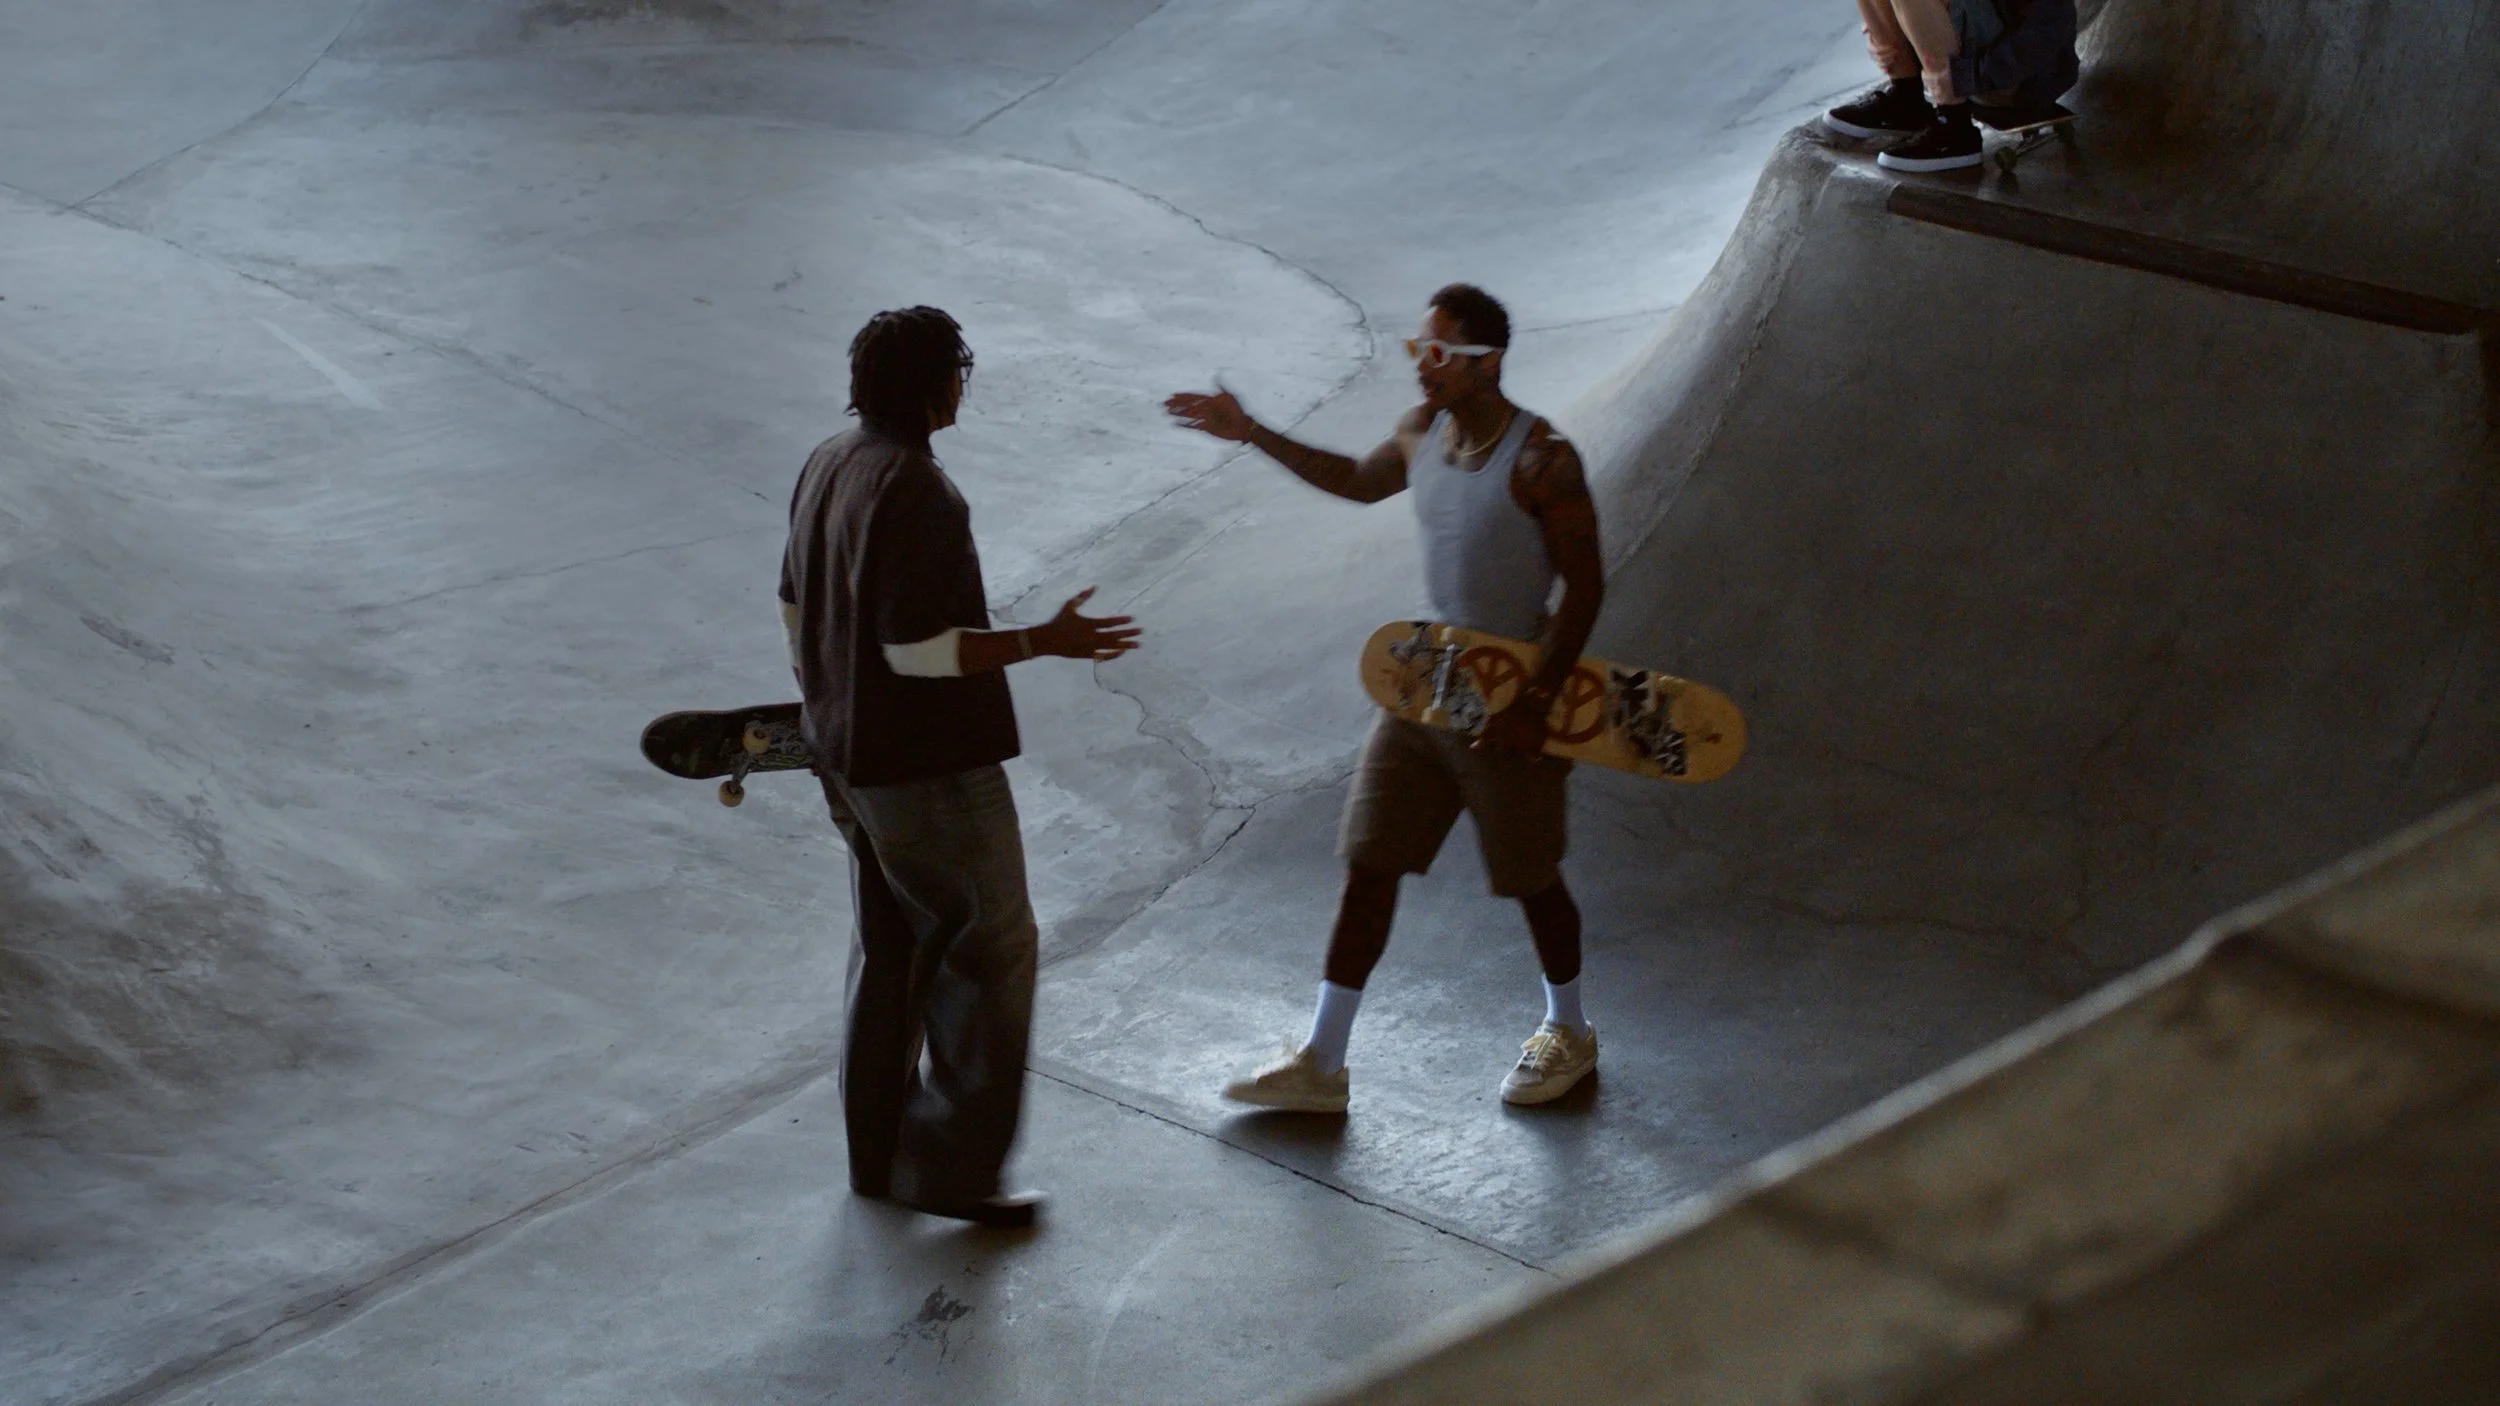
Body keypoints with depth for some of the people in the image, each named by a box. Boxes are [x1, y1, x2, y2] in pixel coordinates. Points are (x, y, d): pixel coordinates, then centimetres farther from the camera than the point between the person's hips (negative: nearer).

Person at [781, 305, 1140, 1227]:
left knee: (892, 946, 20)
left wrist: (822, 703, 28)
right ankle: (951, 1167, 5)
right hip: (929, 765, -10)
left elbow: (795, 610, 15)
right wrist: (1043, 643, -22)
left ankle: (880, 1151, 29)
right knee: (992, 949, 2)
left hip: (846, 754, 10)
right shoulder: (918, 496, -24)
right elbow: (919, 650, -26)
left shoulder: (827, 467, 5)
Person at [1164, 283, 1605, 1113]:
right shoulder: (1424, 431, 2)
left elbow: (1585, 586, -17)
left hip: (1508, 701, -7)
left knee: (1530, 879, 9)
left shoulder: (1541, 460, -20)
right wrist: (1251, 435, 21)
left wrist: (1538, 700, -22)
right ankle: (1320, 1065, 13)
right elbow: (1360, 481, 24)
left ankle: (1568, 1034, 35)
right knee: (1368, 865, 6)